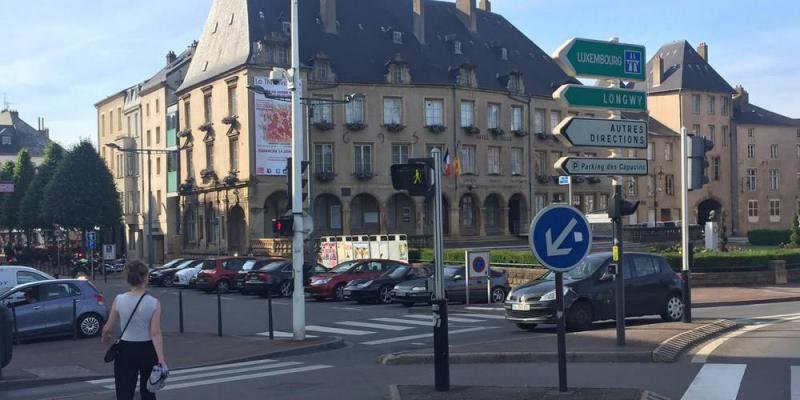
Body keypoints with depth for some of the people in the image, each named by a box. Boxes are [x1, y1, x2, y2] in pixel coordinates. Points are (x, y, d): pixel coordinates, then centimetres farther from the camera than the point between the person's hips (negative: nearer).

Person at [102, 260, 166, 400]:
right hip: (147, 350, 0)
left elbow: (108, 328, 0)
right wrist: (161, 359, -17)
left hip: (125, 350, 0)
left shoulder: (119, 300, -8)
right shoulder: (154, 303, -11)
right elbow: (155, 334, -16)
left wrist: (105, 336, 23)